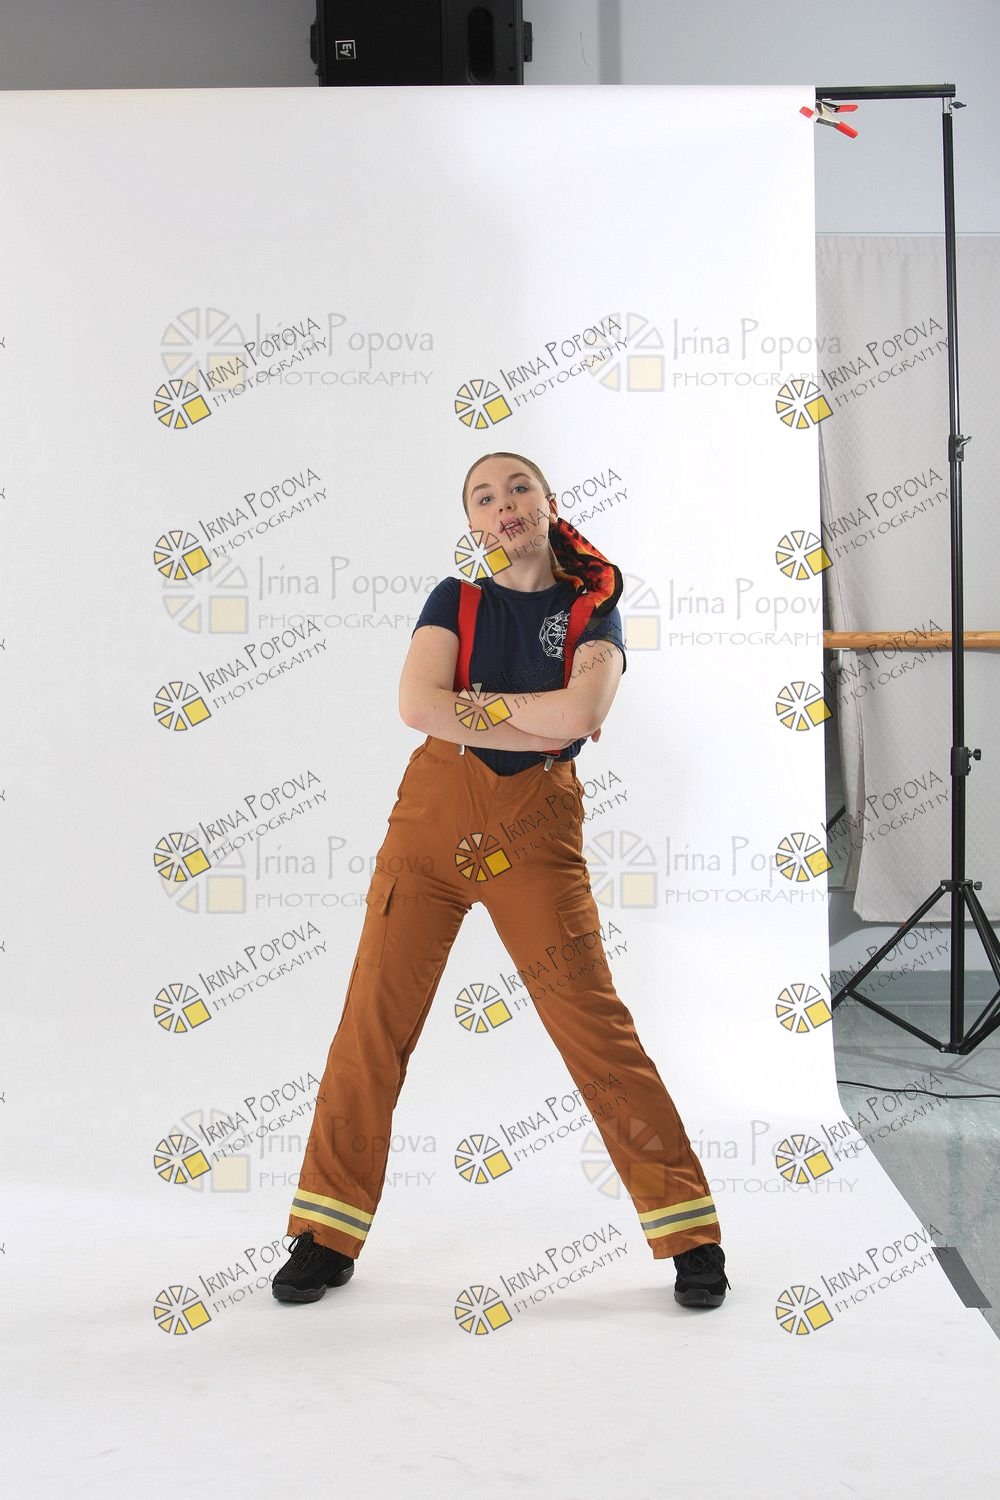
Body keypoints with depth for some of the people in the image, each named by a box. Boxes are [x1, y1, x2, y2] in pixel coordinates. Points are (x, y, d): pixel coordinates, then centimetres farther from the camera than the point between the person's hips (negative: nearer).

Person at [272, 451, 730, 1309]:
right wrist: (541, 728, -11)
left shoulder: (593, 607, 4)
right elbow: (417, 705, -11)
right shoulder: (455, 600, 7)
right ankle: (327, 1236, 13)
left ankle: (692, 1237, 6)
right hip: (432, 817, 2)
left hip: (535, 832, -1)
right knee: (374, 1021, 1)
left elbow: (583, 709, -16)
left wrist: (479, 702, -7)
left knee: (596, 1027, -4)